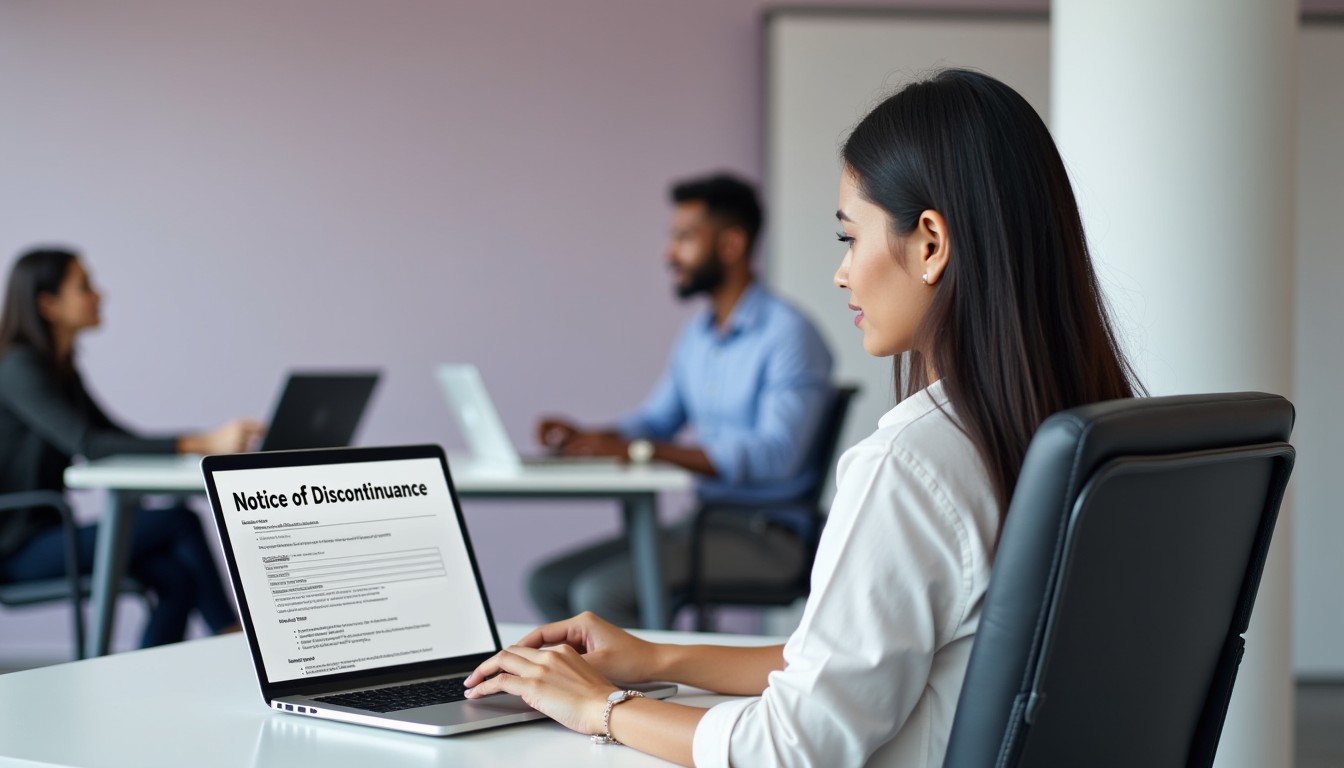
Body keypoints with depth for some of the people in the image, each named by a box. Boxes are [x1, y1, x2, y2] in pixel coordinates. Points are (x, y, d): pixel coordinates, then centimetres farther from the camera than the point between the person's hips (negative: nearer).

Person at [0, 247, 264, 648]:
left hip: (45, 531, 9)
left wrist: (210, 440, 1)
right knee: (179, 521, -16)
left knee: (177, 577, -14)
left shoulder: (61, 370, 14)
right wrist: (203, 444, -35)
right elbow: (87, 445, -29)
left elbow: (121, 439, 17)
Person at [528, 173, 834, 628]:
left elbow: (776, 453, -25)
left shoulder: (789, 334, -15)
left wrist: (643, 450, -30)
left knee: (601, 592, -23)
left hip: (767, 535, -9)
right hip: (703, 522, 9)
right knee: (548, 583, 0)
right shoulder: (697, 335, 14)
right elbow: (656, 419, 21)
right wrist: (585, 437, -1)